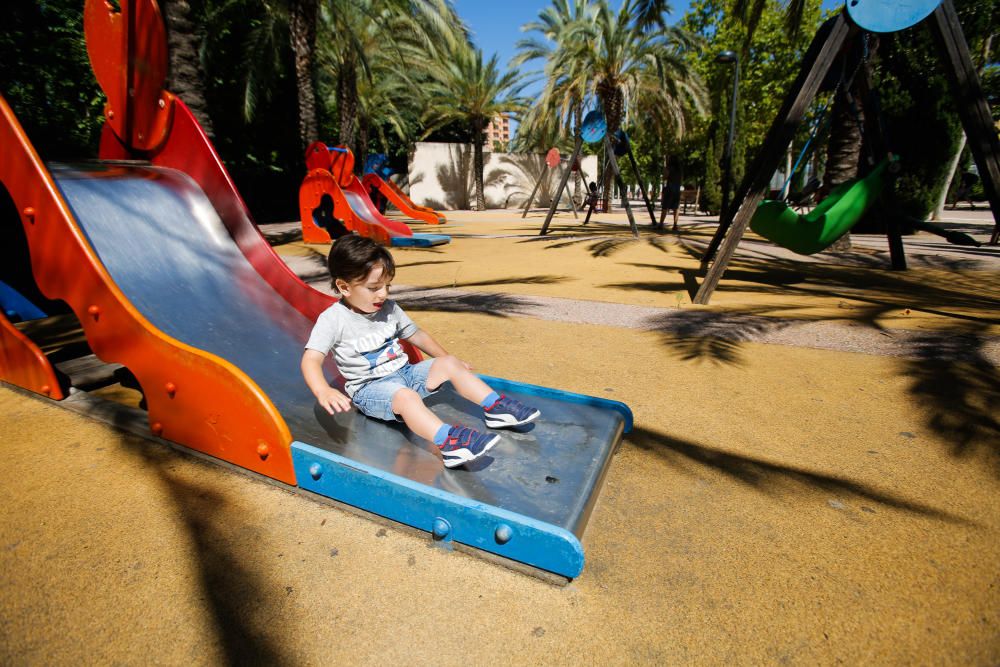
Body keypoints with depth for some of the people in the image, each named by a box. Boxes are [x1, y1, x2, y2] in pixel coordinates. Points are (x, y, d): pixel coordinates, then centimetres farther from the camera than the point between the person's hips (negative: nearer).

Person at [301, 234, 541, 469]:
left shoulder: (389, 308, 4)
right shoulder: (333, 319, -13)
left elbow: (416, 335, 15)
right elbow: (311, 359, -22)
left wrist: (447, 359, 16)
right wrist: (323, 392, -42)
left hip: (405, 373, 7)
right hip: (370, 388, -6)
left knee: (449, 364, -8)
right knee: (406, 397, -37)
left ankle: (495, 406, -9)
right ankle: (449, 442, -54)